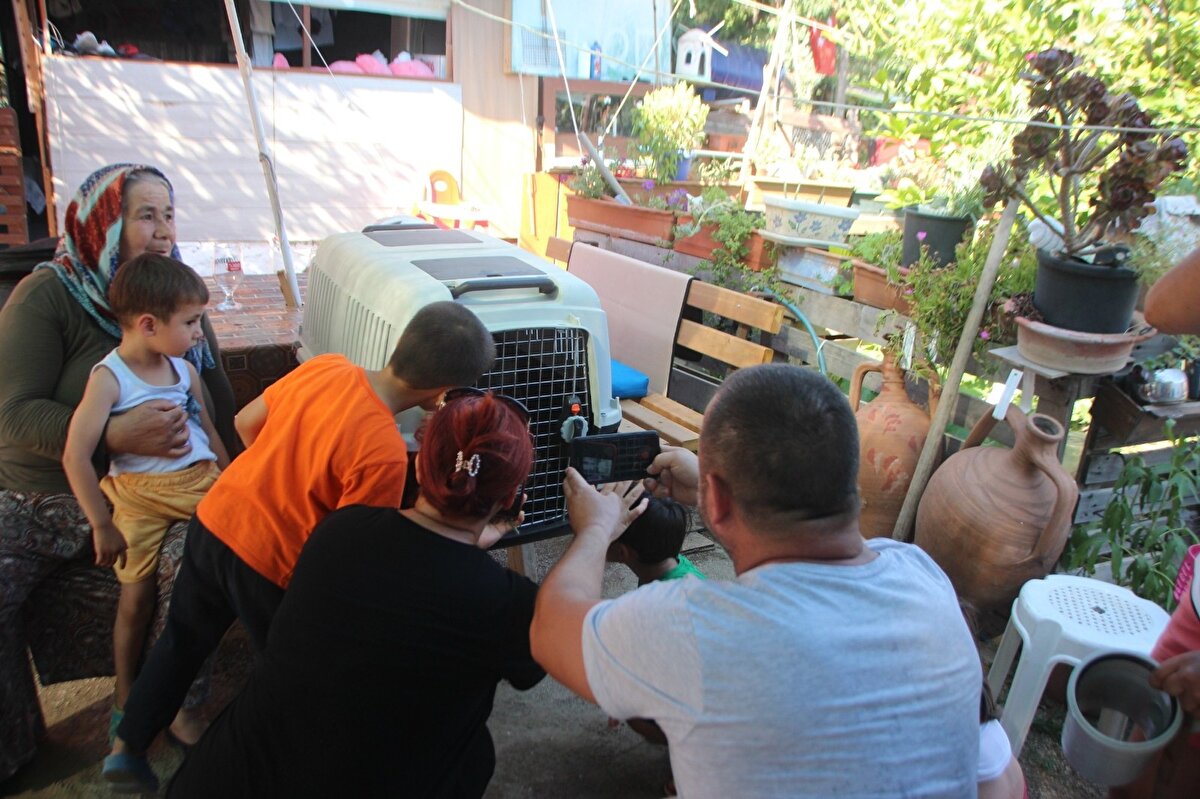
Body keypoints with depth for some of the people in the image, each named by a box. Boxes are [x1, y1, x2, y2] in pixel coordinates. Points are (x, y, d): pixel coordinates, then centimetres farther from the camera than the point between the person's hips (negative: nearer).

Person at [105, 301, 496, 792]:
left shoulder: (323, 366, -9)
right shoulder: (385, 452, -29)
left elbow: (246, 423, 6)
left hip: (214, 520, 6)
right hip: (269, 566, -6)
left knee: (183, 641, 29)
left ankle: (125, 750, 46)